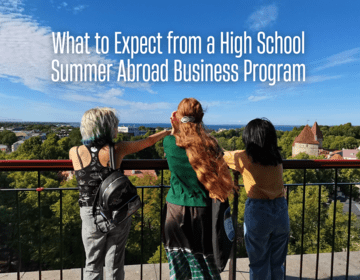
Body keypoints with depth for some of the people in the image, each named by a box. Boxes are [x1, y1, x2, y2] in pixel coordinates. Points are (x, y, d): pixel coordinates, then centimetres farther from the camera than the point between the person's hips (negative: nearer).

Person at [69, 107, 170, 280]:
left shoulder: (75, 152, -9)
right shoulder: (118, 149, -13)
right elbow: (149, 141, 2)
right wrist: (168, 131, 18)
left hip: (91, 215, 1)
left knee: (93, 266, 19)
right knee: (115, 265, 16)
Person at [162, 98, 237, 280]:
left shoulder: (170, 142, -8)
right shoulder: (210, 144, -6)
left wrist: (174, 129, 13)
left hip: (176, 209, 0)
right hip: (202, 210, 0)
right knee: (204, 262, 14)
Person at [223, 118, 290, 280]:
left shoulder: (244, 158, -13)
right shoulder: (277, 159, 2)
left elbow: (220, 156, 2)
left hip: (257, 213, -4)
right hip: (281, 212, 5)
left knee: (259, 265, 12)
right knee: (277, 264, 20)